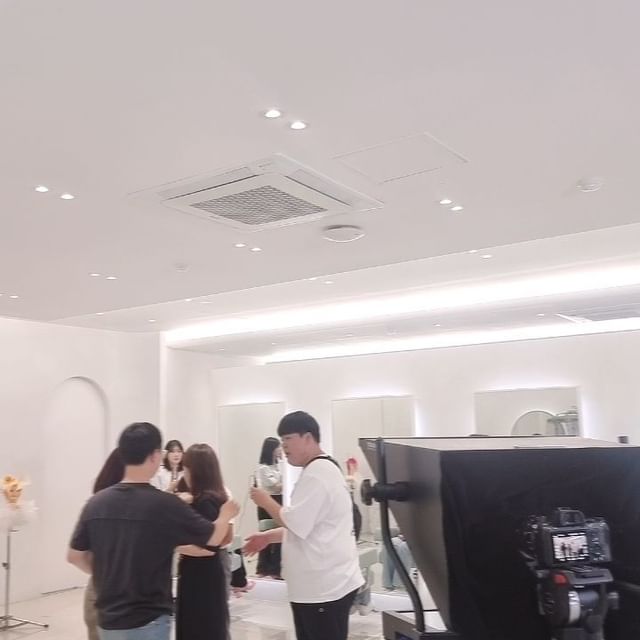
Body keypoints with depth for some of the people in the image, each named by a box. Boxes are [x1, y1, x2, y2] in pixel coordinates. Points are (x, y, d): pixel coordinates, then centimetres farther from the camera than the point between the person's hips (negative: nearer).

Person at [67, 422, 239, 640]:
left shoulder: (96, 503, -4)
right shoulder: (164, 504, -17)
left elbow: (74, 555, 8)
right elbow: (214, 538, -5)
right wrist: (226, 514, 16)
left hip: (107, 621, 6)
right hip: (147, 622, -5)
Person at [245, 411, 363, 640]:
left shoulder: (316, 474, -19)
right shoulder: (319, 470, 15)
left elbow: (296, 523, -24)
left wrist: (266, 501, -9)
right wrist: (269, 536, 15)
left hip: (326, 587, -10)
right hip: (317, 585, 10)